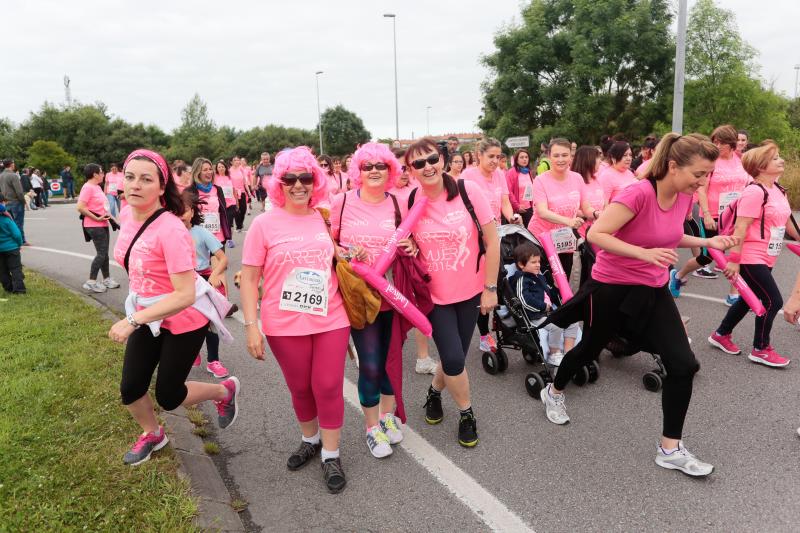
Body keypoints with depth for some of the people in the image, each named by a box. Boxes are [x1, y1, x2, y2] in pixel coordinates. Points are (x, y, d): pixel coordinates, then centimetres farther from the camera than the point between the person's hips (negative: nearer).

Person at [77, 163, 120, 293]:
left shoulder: (97, 187, 12)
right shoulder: (87, 187, -16)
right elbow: (80, 207, -24)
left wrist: (110, 216, 13)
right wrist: (96, 218, -21)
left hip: (103, 225, 9)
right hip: (95, 226, -9)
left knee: (104, 253, 14)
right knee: (101, 253, -9)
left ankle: (107, 279, 23)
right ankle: (91, 282, -2)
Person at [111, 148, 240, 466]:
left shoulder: (170, 230, -30)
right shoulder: (127, 214, -6)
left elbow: (185, 295, -32)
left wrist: (132, 321, -32)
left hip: (184, 320, -7)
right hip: (147, 315, 7)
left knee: (167, 397, 5)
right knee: (130, 389, 11)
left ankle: (225, 391, 33)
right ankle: (152, 435, 42)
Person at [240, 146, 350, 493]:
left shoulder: (325, 219, 3)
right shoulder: (264, 223, -6)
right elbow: (249, 278, -5)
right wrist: (251, 325, -10)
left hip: (331, 319, 2)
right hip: (285, 325, -1)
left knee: (328, 387, 3)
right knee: (300, 389, 14)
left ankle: (331, 455, 22)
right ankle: (310, 439, 40)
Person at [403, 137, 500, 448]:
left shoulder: (467, 191, -12)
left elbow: (492, 241, -8)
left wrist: (490, 288, -7)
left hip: (470, 292, 1)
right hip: (434, 295, 0)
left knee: (455, 358, 11)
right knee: (454, 359, -7)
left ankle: (434, 392, 43)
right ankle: (466, 414, 21)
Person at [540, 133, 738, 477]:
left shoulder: (685, 197, -2)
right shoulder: (638, 194, -26)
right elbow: (595, 234, -30)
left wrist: (707, 242, 1)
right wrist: (644, 253, -38)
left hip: (653, 290, 6)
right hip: (612, 287, -6)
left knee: (683, 364, -4)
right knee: (590, 349, 15)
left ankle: (670, 449, 10)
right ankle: (553, 392, 47)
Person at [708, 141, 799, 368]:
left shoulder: (778, 190, 9)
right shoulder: (754, 192, -19)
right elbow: (741, 227, -23)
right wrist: (734, 259, -25)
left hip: (765, 258, 10)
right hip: (751, 258, -10)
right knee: (773, 301, -6)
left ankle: (721, 335, 32)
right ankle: (761, 349, 10)